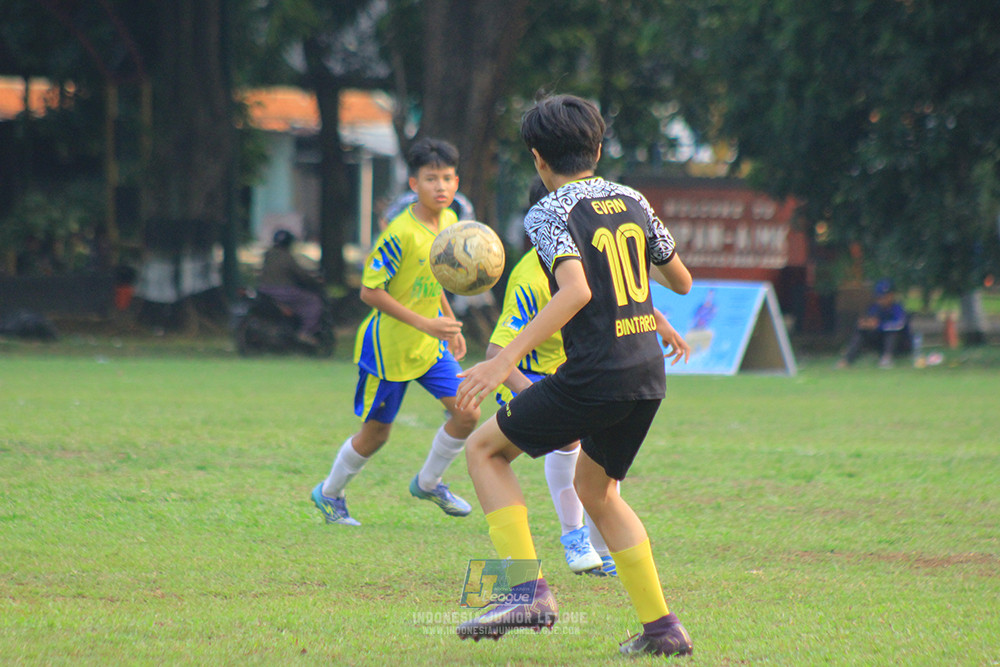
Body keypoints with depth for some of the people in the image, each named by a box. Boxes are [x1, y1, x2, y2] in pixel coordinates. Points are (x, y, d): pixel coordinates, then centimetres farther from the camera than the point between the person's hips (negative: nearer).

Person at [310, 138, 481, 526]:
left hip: (429, 346, 7)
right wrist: (424, 323, -26)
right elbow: (370, 291, -23)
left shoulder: (449, 222, 0)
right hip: (389, 346, -7)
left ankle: (427, 483, 19)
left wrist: (450, 324, 15)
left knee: (467, 413, -4)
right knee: (376, 433, 5)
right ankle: (329, 494, 29)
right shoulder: (401, 233, -24)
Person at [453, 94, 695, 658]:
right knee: (595, 490, 24)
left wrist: (506, 360, -26)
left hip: (595, 378, -7)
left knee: (485, 449, 10)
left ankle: (529, 588, -5)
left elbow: (576, 291, -24)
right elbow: (682, 281, 19)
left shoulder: (551, 214, -8)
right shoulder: (633, 202, 11)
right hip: (649, 377, 7)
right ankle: (662, 627, 18)